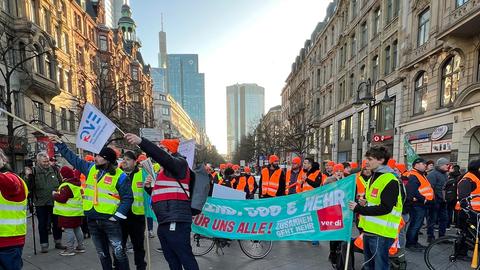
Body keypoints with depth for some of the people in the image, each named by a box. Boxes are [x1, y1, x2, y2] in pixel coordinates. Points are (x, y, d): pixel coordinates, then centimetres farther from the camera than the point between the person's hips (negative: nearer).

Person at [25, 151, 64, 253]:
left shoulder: (54, 169, 2)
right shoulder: (34, 171, -5)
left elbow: (61, 183, 9)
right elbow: (29, 187, -6)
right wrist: (28, 176, -21)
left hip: (55, 202, 2)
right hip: (41, 203, -2)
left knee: (57, 222, 12)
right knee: (42, 224, 8)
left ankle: (58, 242, 26)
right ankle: (44, 244, 21)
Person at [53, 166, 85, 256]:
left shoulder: (66, 185, -17)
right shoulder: (77, 184, 11)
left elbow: (62, 198, -20)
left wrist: (55, 194, -1)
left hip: (68, 212, -9)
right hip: (77, 211, 9)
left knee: (68, 229, -1)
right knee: (77, 228, 16)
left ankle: (70, 249, 4)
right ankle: (80, 246, 23)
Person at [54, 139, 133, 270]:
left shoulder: (120, 176, -12)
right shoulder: (91, 168, 5)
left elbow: (127, 198, -11)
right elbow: (72, 158, 17)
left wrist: (117, 216, -16)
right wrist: (59, 144, 19)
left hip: (109, 220, -6)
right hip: (92, 220, 6)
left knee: (119, 252, 0)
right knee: (102, 253, 18)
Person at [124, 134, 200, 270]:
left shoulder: (179, 162, -5)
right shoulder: (164, 170, 24)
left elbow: (161, 156, -27)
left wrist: (141, 142, -35)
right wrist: (149, 187, 12)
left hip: (175, 222, -10)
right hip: (164, 223, 10)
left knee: (186, 258, -6)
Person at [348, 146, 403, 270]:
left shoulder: (390, 181, -16)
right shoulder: (373, 178, 13)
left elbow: (385, 208, -23)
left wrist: (359, 208, -22)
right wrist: (365, 202, 4)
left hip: (381, 232, -9)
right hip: (369, 230, 9)